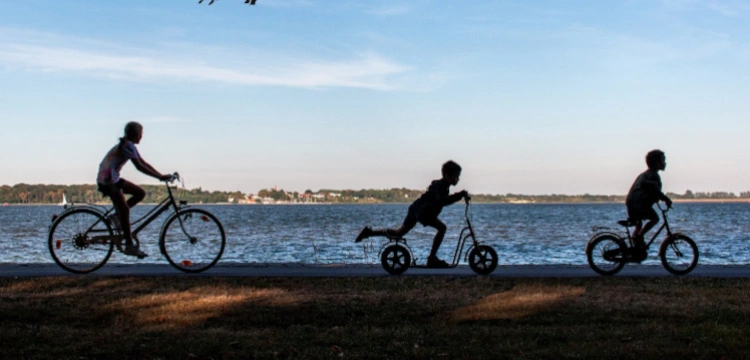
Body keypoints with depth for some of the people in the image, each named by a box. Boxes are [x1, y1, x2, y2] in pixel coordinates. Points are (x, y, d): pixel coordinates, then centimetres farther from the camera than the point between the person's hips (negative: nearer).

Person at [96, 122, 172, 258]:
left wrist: (161, 175, 6)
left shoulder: (128, 145, 13)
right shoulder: (127, 146, -17)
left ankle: (116, 216, 9)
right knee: (124, 209, -12)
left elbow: (144, 163, 13)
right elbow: (139, 166, -24)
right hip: (107, 179, -10)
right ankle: (129, 246, -10)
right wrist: (160, 177, -25)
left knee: (140, 193, 7)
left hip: (114, 178, 10)